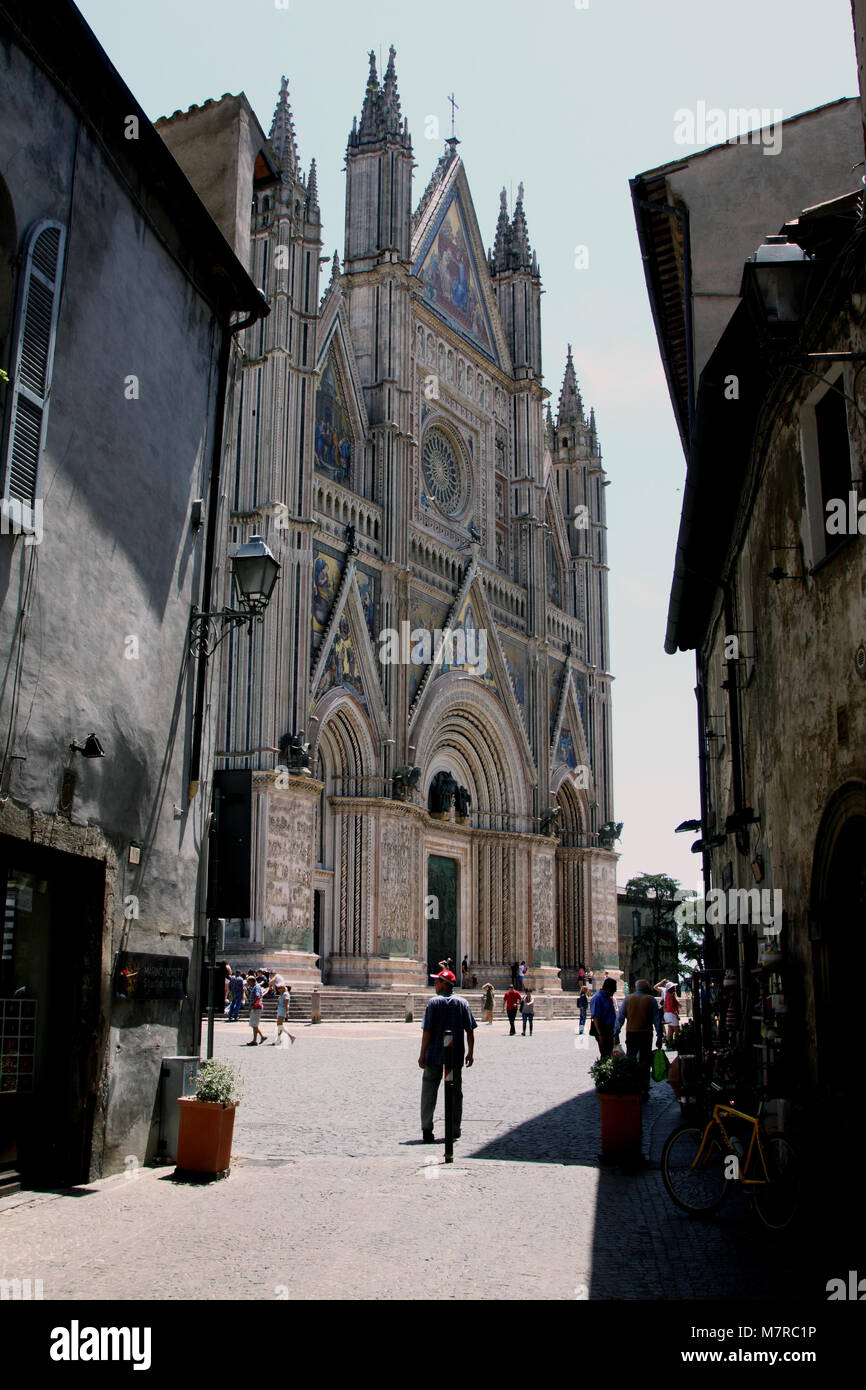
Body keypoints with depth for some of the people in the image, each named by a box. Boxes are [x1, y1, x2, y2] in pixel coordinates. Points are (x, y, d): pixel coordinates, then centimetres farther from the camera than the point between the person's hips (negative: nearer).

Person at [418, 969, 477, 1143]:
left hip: (435, 1055, -3)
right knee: (456, 1092, 13)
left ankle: (427, 1129, -4)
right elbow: (470, 1031, 1)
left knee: (429, 1091, 4)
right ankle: (455, 1129, 15)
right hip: (456, 1056, 3)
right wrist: (470, 1052, 9)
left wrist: (422, 1055, -6)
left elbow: (427, 1031, -10)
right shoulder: (462, 1003, 2)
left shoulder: (434, 1003, -7)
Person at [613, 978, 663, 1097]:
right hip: (646, 1034, -2)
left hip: (631, 1034, 2)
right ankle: (643, 1090, 2)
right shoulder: (651, 1000, 0)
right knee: (645, 1063, 5)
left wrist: (616, 1034, 6)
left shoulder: (627, 999, 4)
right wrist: (659, 1036, 1)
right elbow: (657, 1019, -3)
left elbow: (620, 1018, 3)